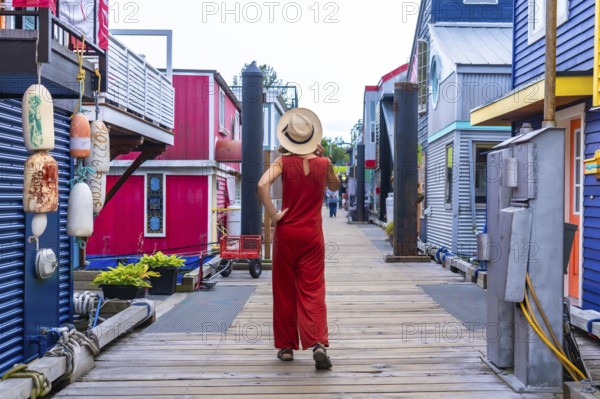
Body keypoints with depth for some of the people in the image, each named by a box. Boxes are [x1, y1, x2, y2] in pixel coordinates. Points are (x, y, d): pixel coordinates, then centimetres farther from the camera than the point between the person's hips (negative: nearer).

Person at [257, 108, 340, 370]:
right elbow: (334, 186, 20)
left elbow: (263, 184, -23)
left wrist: (272, 214, -13)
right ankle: (319, 343, -13)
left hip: (286, 233, 0)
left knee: (285, 291, 10)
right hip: (312, 235, 1)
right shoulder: (323, 163, -1)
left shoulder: (284, 161, -6)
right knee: (313, 291, 3)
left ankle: (286, 346, 18)